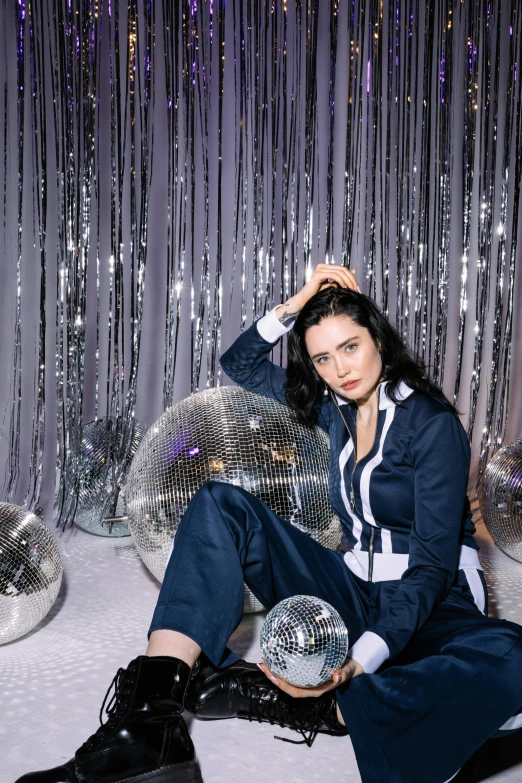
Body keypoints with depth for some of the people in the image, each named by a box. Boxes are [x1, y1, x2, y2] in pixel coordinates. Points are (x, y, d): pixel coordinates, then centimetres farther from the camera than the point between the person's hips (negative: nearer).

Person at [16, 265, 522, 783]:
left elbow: (433, 562, -20)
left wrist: (364, 656, -34)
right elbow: (240, 364, 15)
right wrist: (295, 306, -1)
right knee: (222, 504, -15)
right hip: (353, 590, 5)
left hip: (427, 606, -4)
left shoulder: (433, 425, -13)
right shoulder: (337, 408, 5)